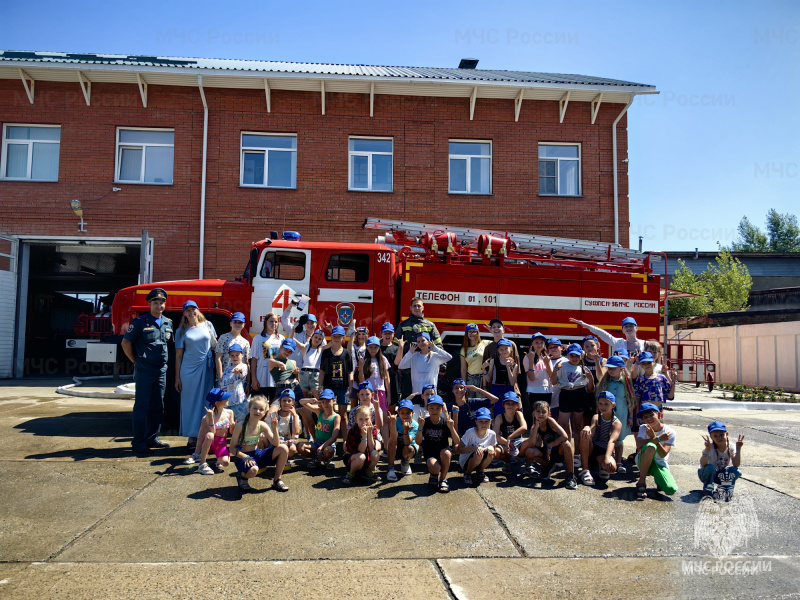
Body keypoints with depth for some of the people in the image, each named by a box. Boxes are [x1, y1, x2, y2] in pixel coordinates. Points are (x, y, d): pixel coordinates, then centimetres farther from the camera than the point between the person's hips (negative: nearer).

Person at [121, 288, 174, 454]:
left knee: (157, 407, 11)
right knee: (142, 406, -2)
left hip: (161, 371, 6)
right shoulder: (140, 322, -6)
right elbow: (126, 343, -2)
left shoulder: (168, 323, 11)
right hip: (144, 371, -6)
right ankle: (138, 442, 3)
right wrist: (136, 361, -3)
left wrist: (165, 362, 12)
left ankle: (152, 438, 22)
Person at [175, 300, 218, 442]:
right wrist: (177, 378, 1)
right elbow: (178, 355, 4)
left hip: (206, 369, 1)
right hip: (189, 370, -1)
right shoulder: (181, 331, 4)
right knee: (190, 403, 1)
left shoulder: (207, 325, 8)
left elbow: (215, 346, 16)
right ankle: (192, 437, 7)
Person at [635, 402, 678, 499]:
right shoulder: (644, 428, -7)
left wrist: (654, 437, -27)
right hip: (644, 462, -1)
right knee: (650, 446, -36)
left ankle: (657, 478, 12)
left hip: (660, 465, 1)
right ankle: (641, 482, -23)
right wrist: (658, 439, -28)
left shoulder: (670, 432, -9)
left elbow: (663, 454, -18)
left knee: (671, 490, -26)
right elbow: (639, 445, -26)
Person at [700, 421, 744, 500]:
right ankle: (708, 492, -17)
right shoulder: (710, 448, -23)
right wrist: (707, 449, -51)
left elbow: (736, 465, -27)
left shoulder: (730, 447, -15)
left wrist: (738, 448, -36)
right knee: (710, 467, -35)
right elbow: (703, 464, -38)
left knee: (736, 471, -25)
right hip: (709, 474, -2)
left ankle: (727, 491, -10)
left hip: (722, 477, 3)